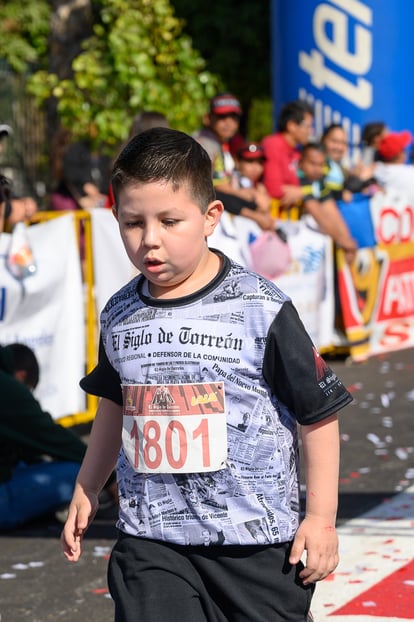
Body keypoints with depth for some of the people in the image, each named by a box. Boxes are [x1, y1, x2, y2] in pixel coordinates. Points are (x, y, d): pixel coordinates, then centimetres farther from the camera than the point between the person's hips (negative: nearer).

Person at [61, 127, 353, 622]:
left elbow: (318, 411, -4)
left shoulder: (260, 310, -10)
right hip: (150, 538, 3)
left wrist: (321, 517, -4)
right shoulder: (119, 315, 4)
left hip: (256, 538, -3)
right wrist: (85, 491, 26)